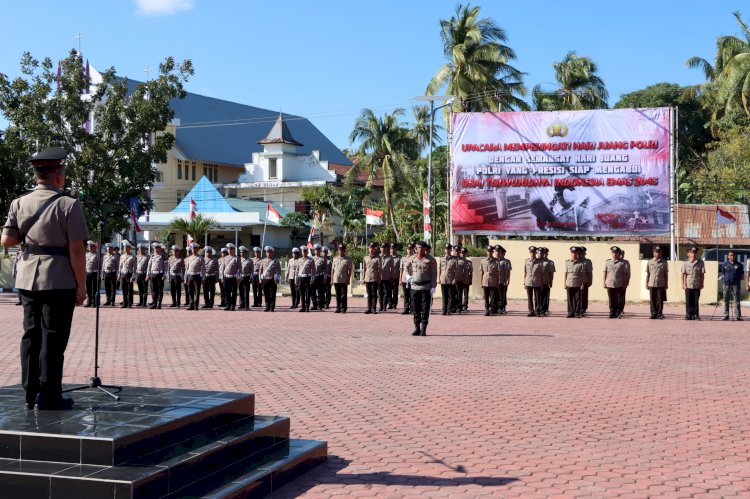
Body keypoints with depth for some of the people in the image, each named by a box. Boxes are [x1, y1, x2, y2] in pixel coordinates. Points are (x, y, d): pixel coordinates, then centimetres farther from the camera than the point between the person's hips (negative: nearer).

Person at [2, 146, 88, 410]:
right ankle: (49, 396, 3)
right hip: (59, 280, -5)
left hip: (27, 278, 5)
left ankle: (30, 395, 17)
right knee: (53, 337, 0)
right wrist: (81, 285, -7)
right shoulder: (69, 205, -10)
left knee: (31, 334, 12)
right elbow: (76, 250, -13)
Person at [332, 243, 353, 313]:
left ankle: (343, 309, 2)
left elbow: (350, 270, -1)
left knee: (343, 295, -2)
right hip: (336, 280, 3)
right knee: (338, 295, 7)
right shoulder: (335, 259, 12)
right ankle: (338, 308, 12)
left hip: (344, 280, -3)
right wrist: (332, 279, 7)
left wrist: (348, 280, -7)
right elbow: (332, 270, 13)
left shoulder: (348, 260, 1)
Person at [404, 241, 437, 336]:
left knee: (425, 309, -4)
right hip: (414, 286, 3)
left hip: (426, 287, -3)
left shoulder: (431, 260, -1)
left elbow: (434, 274, -3)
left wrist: (433, 287, -10)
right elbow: (406, 269, 11)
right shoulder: (412, 259, 8)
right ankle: (417, 329, 14)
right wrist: (408, 276, -11)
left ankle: (423, 330, -1)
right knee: (416, 309, 7)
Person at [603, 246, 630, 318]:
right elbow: (605, 273, 13)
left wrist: (625, 284, -5)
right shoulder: (607, 262, 12)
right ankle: (612, 314, 10)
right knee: (612, 301, 4)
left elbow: (627, 274, 1)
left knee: (620, 300, -1)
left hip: (620, 285, -2)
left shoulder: (624, 263, 3)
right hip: (610, 284, 2)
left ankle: (619, 313, 7)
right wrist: (604, 282, 6)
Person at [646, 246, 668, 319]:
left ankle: (659, 314, 8)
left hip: (661, 285, -1)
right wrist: (646, 284, 6)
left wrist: (666, 284, 3)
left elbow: (666, 274, 6)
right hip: (652, 284, 1)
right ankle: (653, 314, 10)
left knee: (660, 301, -1)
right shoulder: (650, 262, 7)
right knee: (652, 301, 2)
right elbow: (647, 274, 9)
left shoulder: (664, 262, 4)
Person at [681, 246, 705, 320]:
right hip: (688, 285, 0)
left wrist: (701, 284, 1)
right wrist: (683, 284, -1)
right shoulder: (685, 263, 3)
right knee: (688, 301, 2)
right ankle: (688, 315, 8)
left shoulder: (700, 263, 3)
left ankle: (696, 315, 9)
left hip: (697, 285, 0)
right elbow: (683, 274, 3)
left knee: (696, 301, 2)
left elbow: (702, 274, 4)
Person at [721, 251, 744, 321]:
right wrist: (725, 279, 2)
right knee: (726, 301, 6)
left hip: (735, 284, -2)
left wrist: (739, 281, -2)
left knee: (737, 301, -4)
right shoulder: (724, 264, 8)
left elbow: (741, 275, 9)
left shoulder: (739, 265, 5)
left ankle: (737, 316, -3)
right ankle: (726, 316, 13)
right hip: (727, 285, 2)